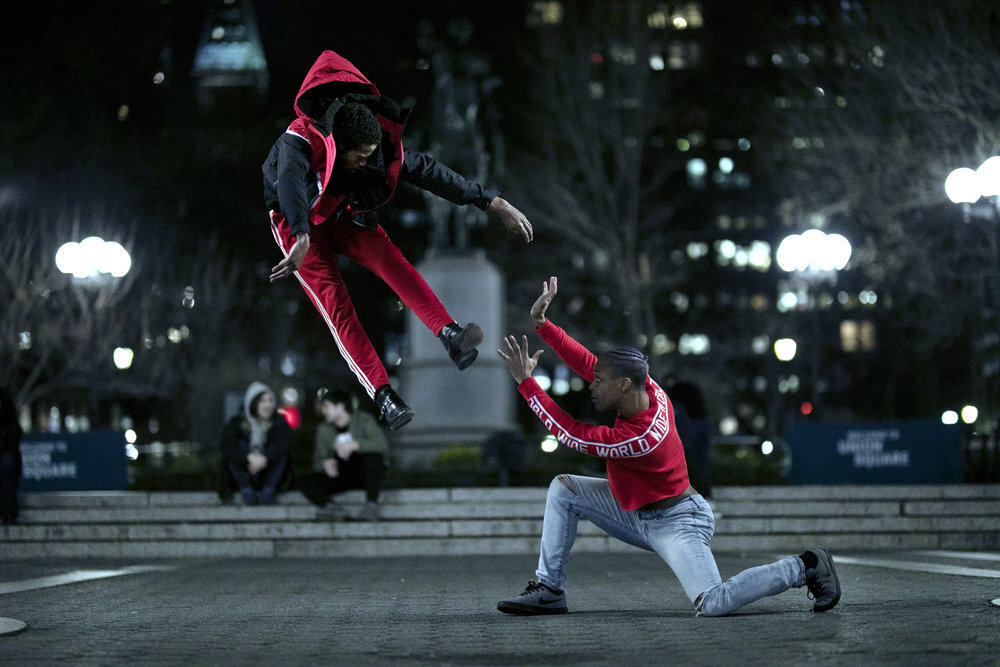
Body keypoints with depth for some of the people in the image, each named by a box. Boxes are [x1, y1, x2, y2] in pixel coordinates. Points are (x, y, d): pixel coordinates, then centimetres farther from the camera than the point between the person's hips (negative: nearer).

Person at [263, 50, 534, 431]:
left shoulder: (380, 145, -19)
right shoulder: (300, 140, -36)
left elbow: (428, 171, -17)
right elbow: (291, 182, -55)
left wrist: (492, 202, -20)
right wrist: (302, 240, -74)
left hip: (344, 216, 4)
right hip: (298, 223, -4)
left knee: (389, 258, -25)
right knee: (333, 298, -21)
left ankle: (449, 336, -42)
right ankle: (381, 394, -28)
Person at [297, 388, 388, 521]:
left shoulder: (363, 419, -5)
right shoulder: (323, 429, 7)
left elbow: (383, 444, -20)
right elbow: (318, 459, 4)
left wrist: (354, 445, -30)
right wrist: (324, 463, -21)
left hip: (365, 473, -3)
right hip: (340, 475, 4)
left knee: (373, 456, -37)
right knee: (305, 481, -18)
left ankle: (371, 505, -36)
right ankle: (332, 507, -41)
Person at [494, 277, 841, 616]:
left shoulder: (638, 439, -33)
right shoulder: (650, 390, -11)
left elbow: (571, 433, -26)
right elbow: (587, 361, -3)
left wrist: (525, 381, -24)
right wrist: (542, 324, -8)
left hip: (676, 523, -9)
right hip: (637, 513, 9)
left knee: (712, 604, -24)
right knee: (563, 488, 1)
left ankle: (804, 567, -3)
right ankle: (548, 589, 5)